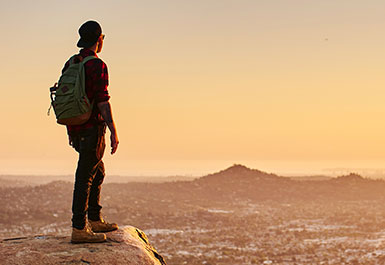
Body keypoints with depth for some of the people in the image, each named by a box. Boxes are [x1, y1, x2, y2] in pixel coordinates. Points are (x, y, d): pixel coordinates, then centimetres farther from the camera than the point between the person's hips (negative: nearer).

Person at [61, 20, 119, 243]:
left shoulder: (70, 65, 11)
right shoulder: (97, 66, -13)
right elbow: (102, 101, -19)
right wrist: (114, 132, -17)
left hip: (75, 130, 8)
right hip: (92, 129, -8)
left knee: (98, 171, 20)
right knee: (85, 177, -6)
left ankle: (95, 220, 25)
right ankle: (79, 229, -4)